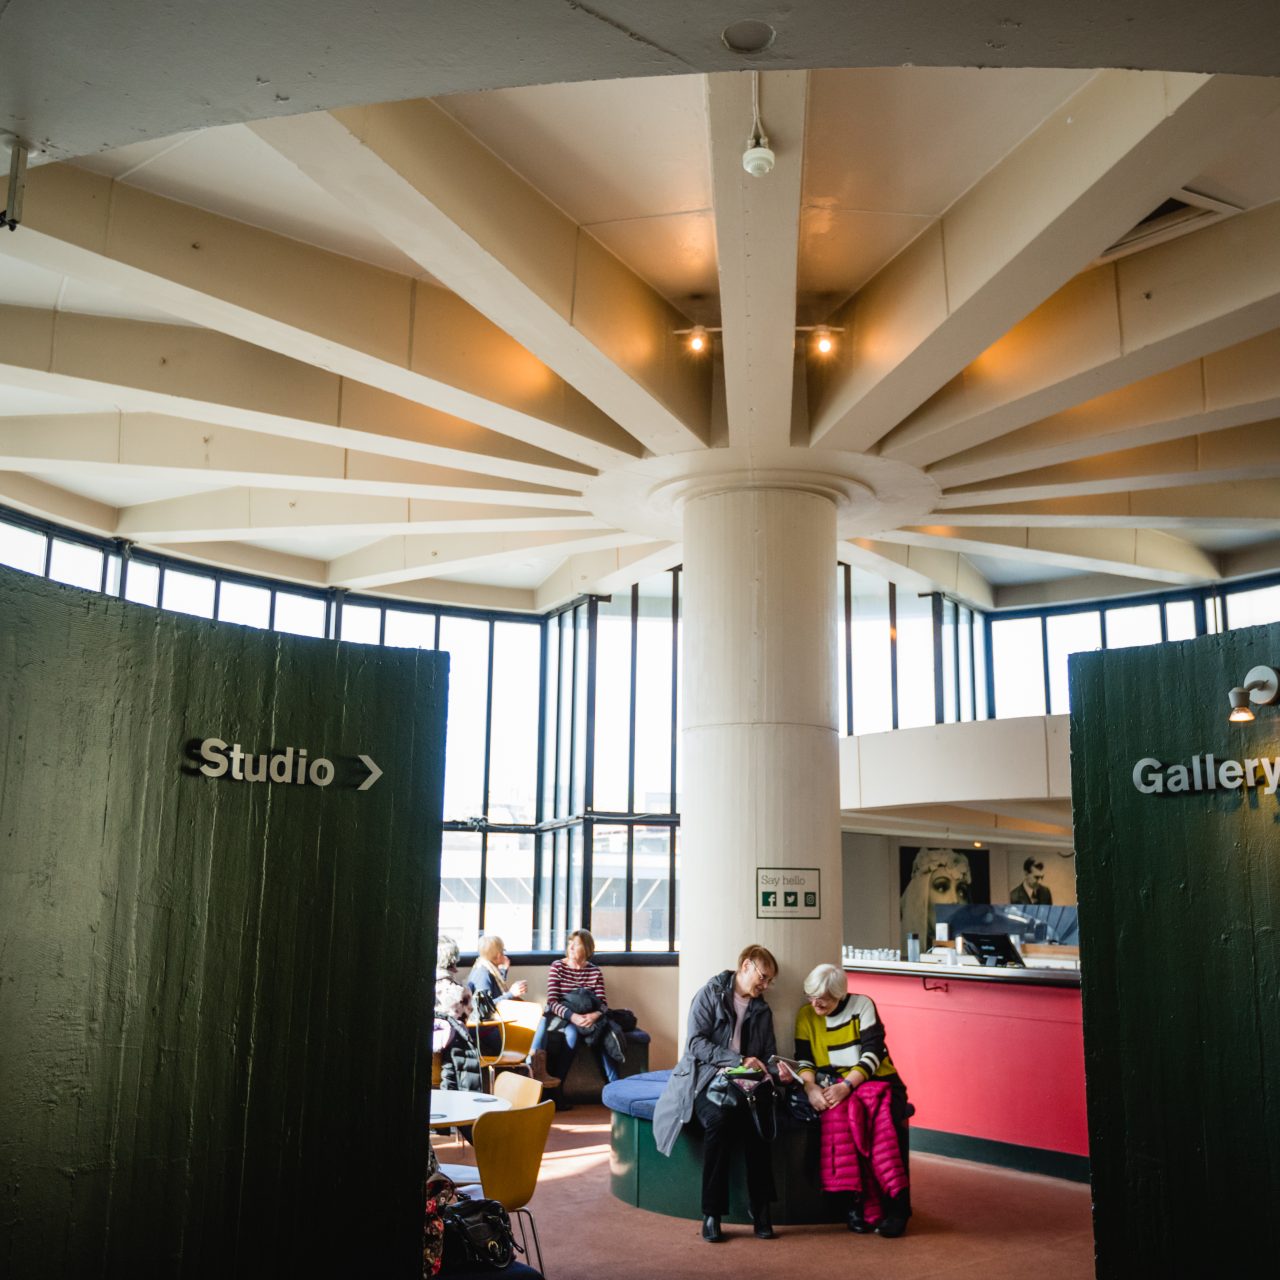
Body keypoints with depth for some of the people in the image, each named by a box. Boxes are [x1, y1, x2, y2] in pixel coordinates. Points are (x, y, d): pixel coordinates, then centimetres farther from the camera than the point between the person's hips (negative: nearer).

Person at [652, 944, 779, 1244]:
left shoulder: (762, 1011, 20)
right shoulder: (711, 994, 2)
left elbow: (769, 1054, 20)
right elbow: (696, 1042, -8)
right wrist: (739, 1060, -17)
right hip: (705, 1079, -4)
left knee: (756, 1118, -31)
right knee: (719, 1118, -36)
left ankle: (760, 1209, -22)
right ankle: (711, 1213, -25)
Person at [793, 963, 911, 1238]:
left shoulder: (862, 1005, -1)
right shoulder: (806, 1015, 8)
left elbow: (873, 1053, -9)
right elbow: (803, 1060, 5)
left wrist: (846, 1086, -22)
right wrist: (810, 1087, -17)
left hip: (875, 1080, -2)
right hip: (832, 1085, 2)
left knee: (880, 1115, -33)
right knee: (838, 1114, -33)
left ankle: (896, 1204, -27)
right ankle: (853, 1200, -29)